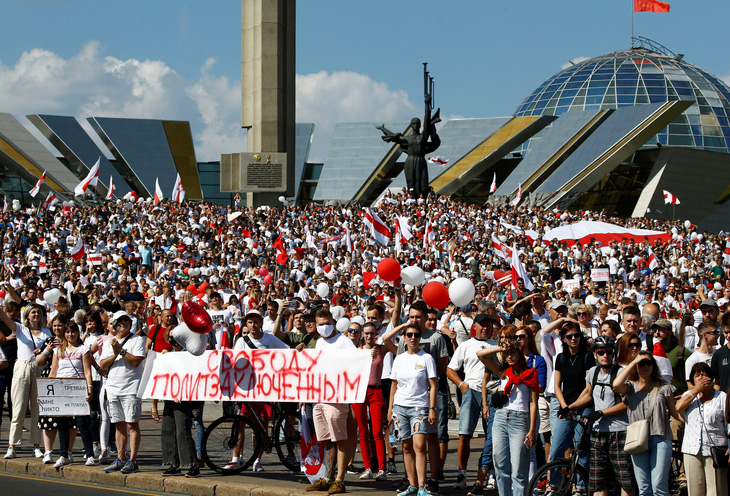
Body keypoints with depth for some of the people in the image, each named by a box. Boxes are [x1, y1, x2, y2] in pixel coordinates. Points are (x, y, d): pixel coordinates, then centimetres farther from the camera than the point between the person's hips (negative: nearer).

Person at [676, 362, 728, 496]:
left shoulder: (722, 397, 9)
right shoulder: (689, 395, 18)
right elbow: (678, 407, -3)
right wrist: (696, 390, 0)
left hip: (715, 450, -3)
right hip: (692, 450, 3)